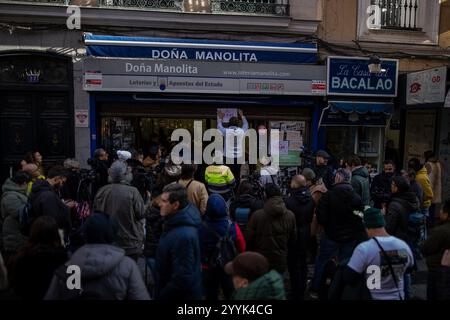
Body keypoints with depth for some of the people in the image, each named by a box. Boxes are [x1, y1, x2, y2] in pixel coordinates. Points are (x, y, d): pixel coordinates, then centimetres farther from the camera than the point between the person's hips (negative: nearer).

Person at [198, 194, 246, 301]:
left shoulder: (201, 228, -25)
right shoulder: (233, 227, -23)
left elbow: (198, 250, -9)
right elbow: (242, 248, -9)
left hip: (208, 269, 0)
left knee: (211, 296, 20)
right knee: (231, 295, 22)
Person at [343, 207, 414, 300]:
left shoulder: (364, 249, -22)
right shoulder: (403, 246, -5)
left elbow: (347, 278, -18)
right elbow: (408, 269, 15)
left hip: (372, 297, -4)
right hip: (398, 297, 5)